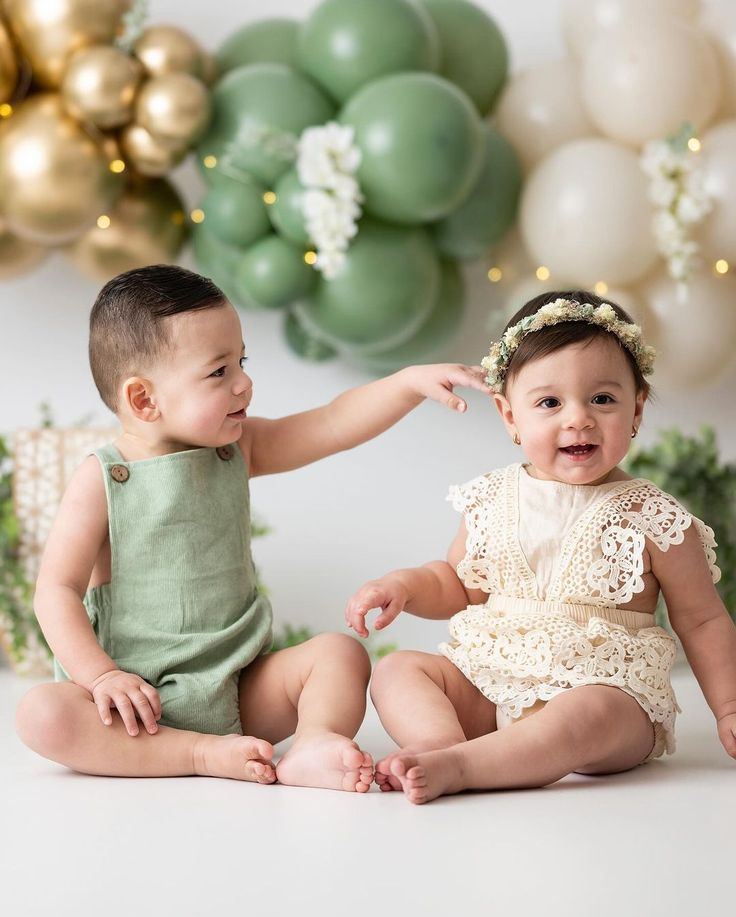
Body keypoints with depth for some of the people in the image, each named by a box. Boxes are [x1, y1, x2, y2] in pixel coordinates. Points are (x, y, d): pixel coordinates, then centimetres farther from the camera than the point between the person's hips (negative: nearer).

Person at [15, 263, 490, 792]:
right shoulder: (101, 480, -9)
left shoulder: (237, 450, 4)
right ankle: (208, 755, -30)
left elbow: (332, 426, -4)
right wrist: (102, 676, -21)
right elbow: (58, 589, -10)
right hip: (141, 698, -4)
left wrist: (412, 382, -16)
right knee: (43, 715, -30)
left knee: (342, 653, -12)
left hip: (238, 688, 4)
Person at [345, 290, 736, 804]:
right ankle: (441, 742, -35)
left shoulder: (653, 520, -4)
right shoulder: (493, 501, 6)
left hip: (610, 689, -4)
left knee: (592, 714, -37)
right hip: (489, 681, 5)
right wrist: (404, 584, 1)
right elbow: (461, 584, 21)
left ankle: (455, 766, -44)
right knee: (396, 670, -10)